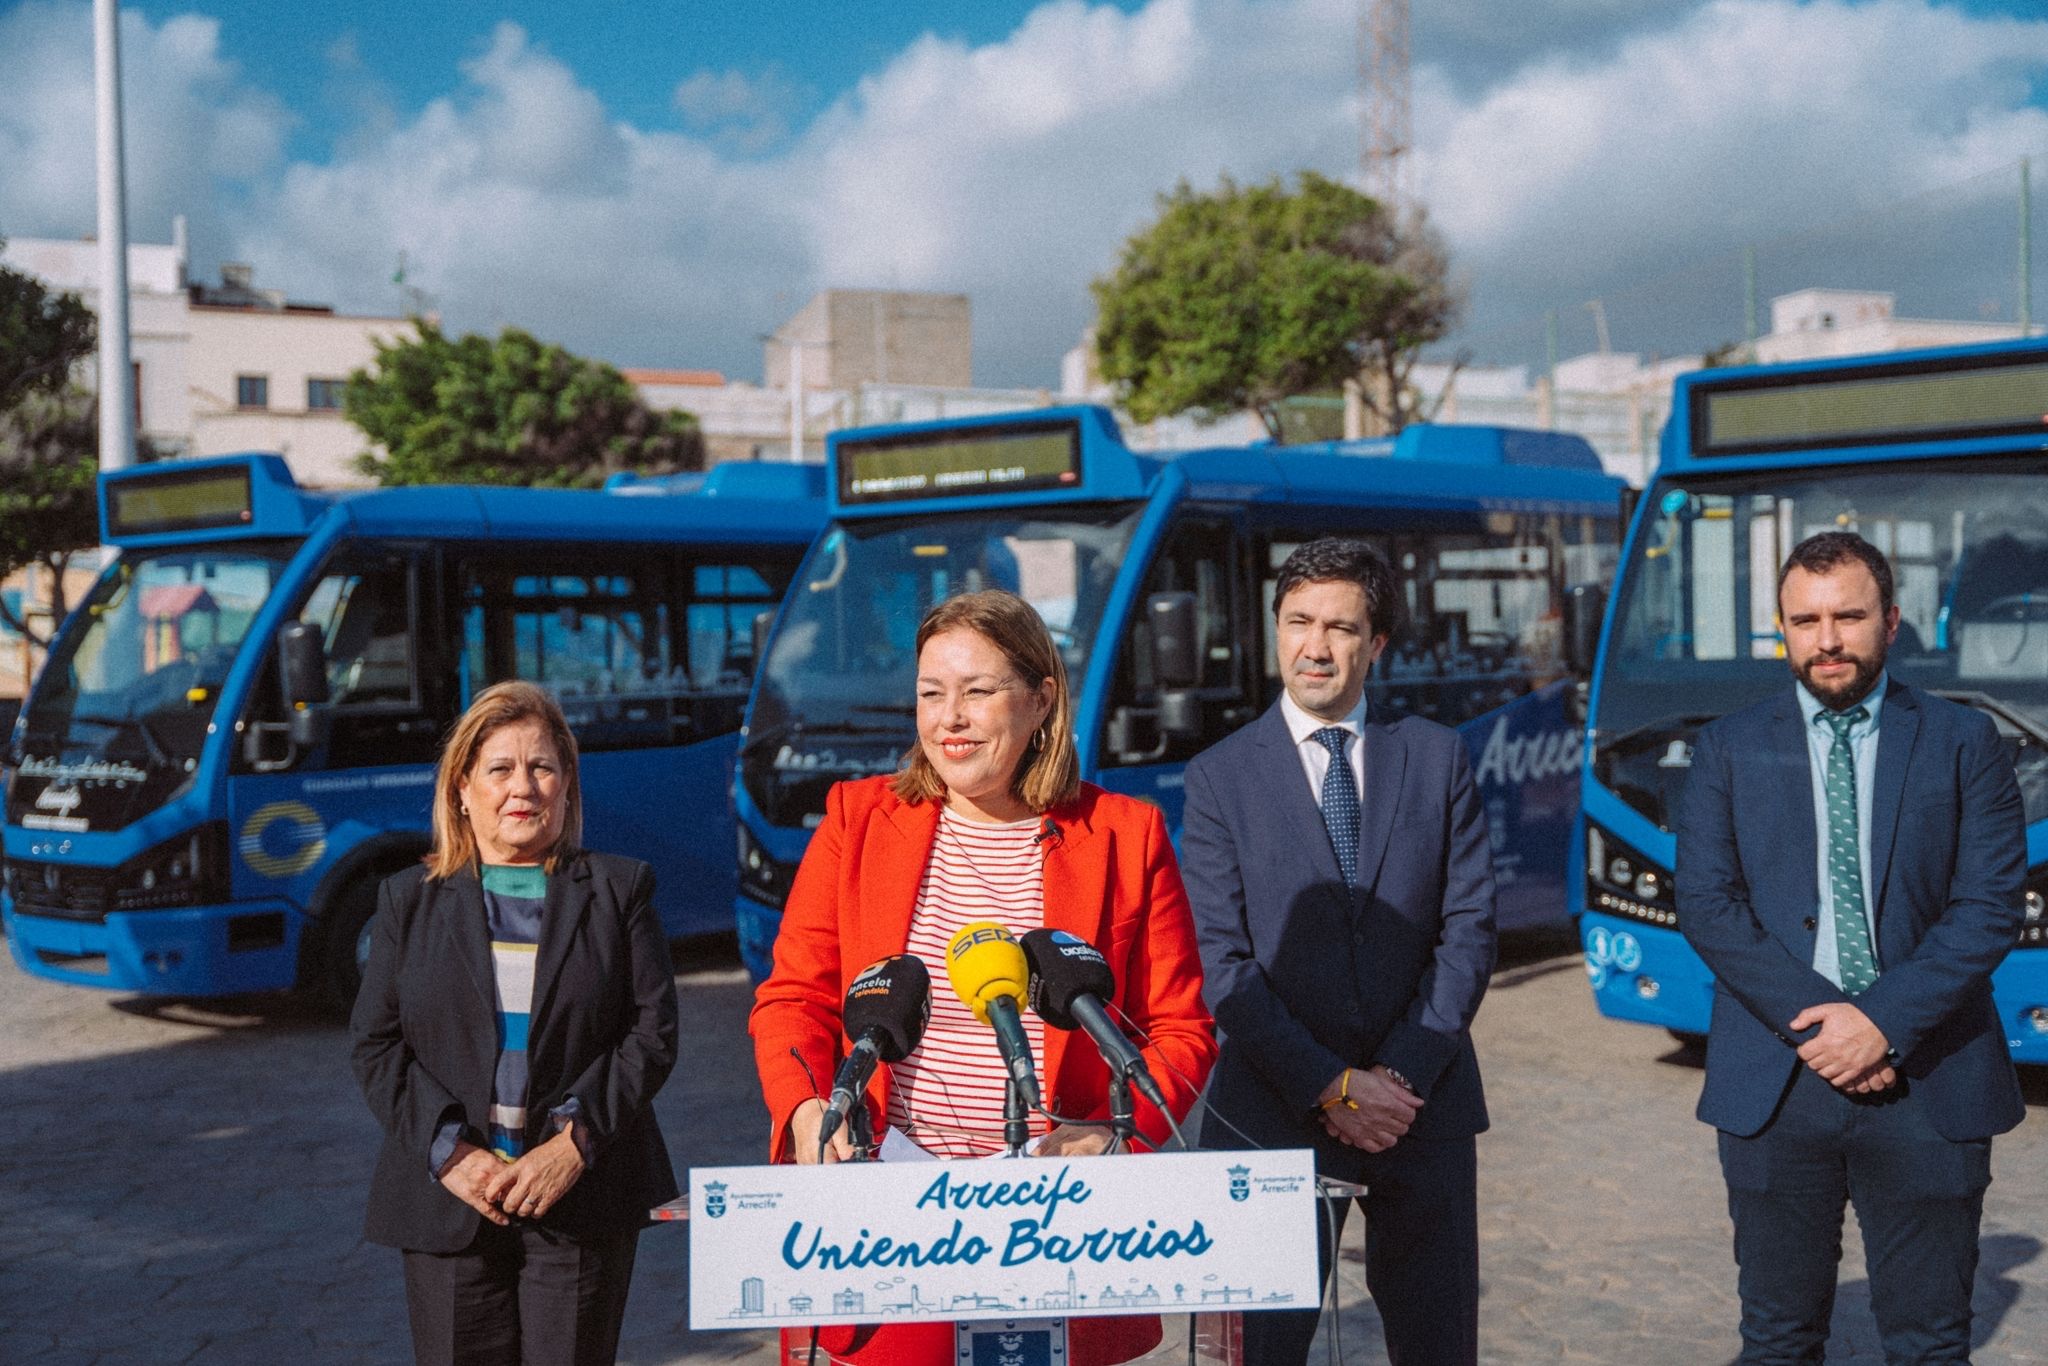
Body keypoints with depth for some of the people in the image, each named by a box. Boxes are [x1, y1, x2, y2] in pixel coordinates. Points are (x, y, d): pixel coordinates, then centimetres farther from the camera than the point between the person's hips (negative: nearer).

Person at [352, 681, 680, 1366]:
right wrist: (449, 1153, -9)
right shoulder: (410, 900, 11)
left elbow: (653, 1031, -1)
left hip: (583, 1202, -1)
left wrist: (576, 1142, -12)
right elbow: (376, 1046, 4)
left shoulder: (619, 890, 6)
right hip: (448, 1203, 1)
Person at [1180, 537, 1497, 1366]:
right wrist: (1332, 1088, -11)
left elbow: (1468, 930, 1)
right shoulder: (1220, 777, 0)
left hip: (1424, 1108, 2)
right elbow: (1223, 962, -6)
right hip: (1277, 1116, -1)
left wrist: (1402, 1075, -8)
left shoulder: (1437, 758, 5)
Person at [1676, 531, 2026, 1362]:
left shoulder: (1964, 744, 4)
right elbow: (1706, 904, -3)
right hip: (1772, 1083, 1)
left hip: (1928, 1083, 0)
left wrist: (1883, 1021, -15)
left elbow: (1992, 905, -4)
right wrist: (1813, 1023, -13)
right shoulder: (1729, 749, 5)